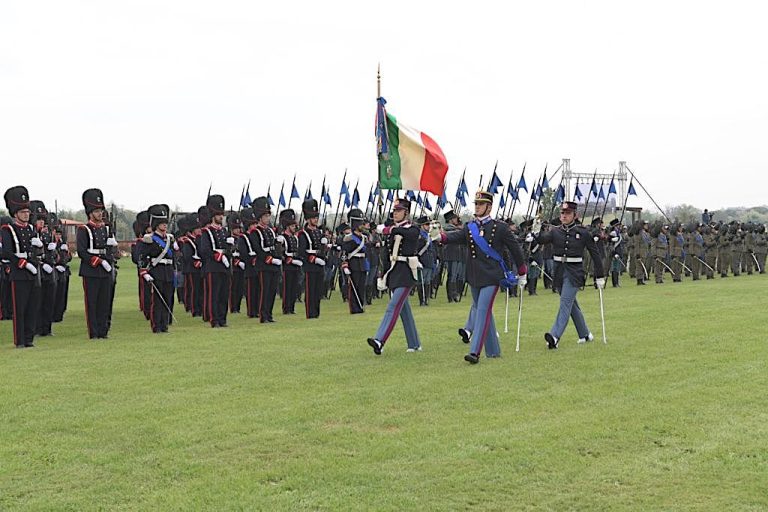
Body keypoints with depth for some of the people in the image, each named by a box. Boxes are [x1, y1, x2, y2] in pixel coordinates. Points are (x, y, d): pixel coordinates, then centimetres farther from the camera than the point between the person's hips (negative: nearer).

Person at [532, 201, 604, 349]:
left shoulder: (583, 233, -4)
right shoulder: (555, 232, 5)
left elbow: (595, 254, 2)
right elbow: (543, 239, -14)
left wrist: (600, 276, 3)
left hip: (574, 273, -5)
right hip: (559, 272, 5)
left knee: (565, 302, -17)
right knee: (572, 304, 15)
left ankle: (555, 337, -26)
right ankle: (585, 334, 30)